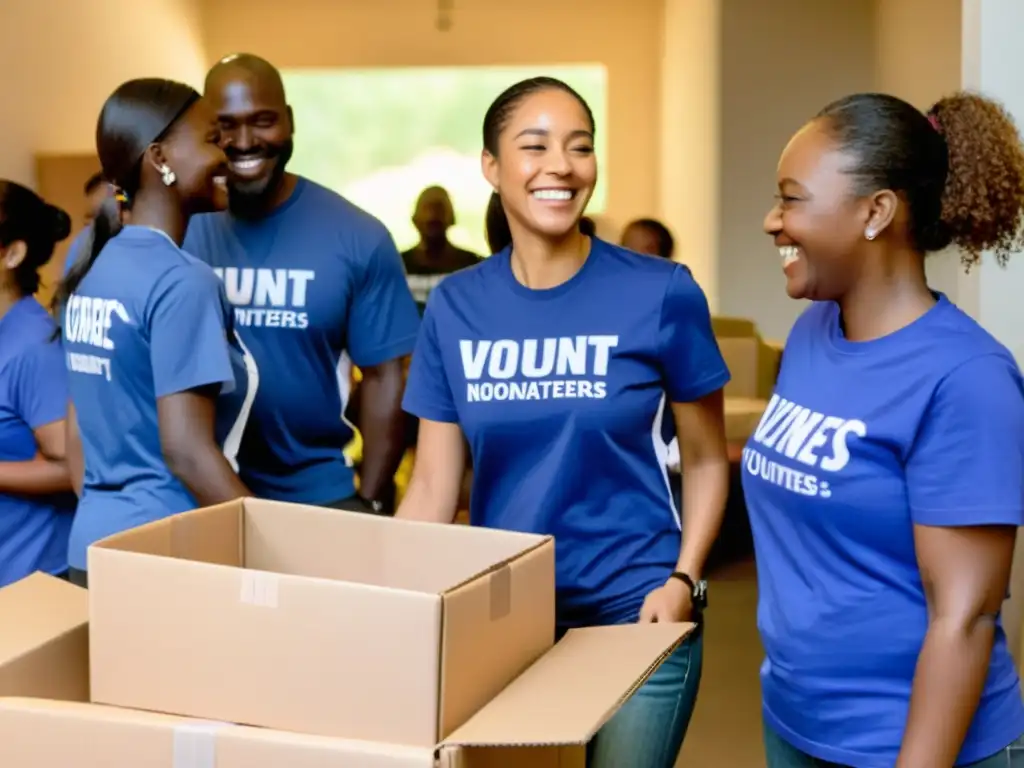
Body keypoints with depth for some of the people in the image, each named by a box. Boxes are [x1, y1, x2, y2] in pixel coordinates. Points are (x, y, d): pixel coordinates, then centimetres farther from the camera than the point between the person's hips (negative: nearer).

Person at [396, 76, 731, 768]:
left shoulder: (662, 292, -9)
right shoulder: (455, 306, -1)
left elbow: (706, 460, 0)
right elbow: (433, 487, 1)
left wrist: (684, 580, -13)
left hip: (634, 612, -2)